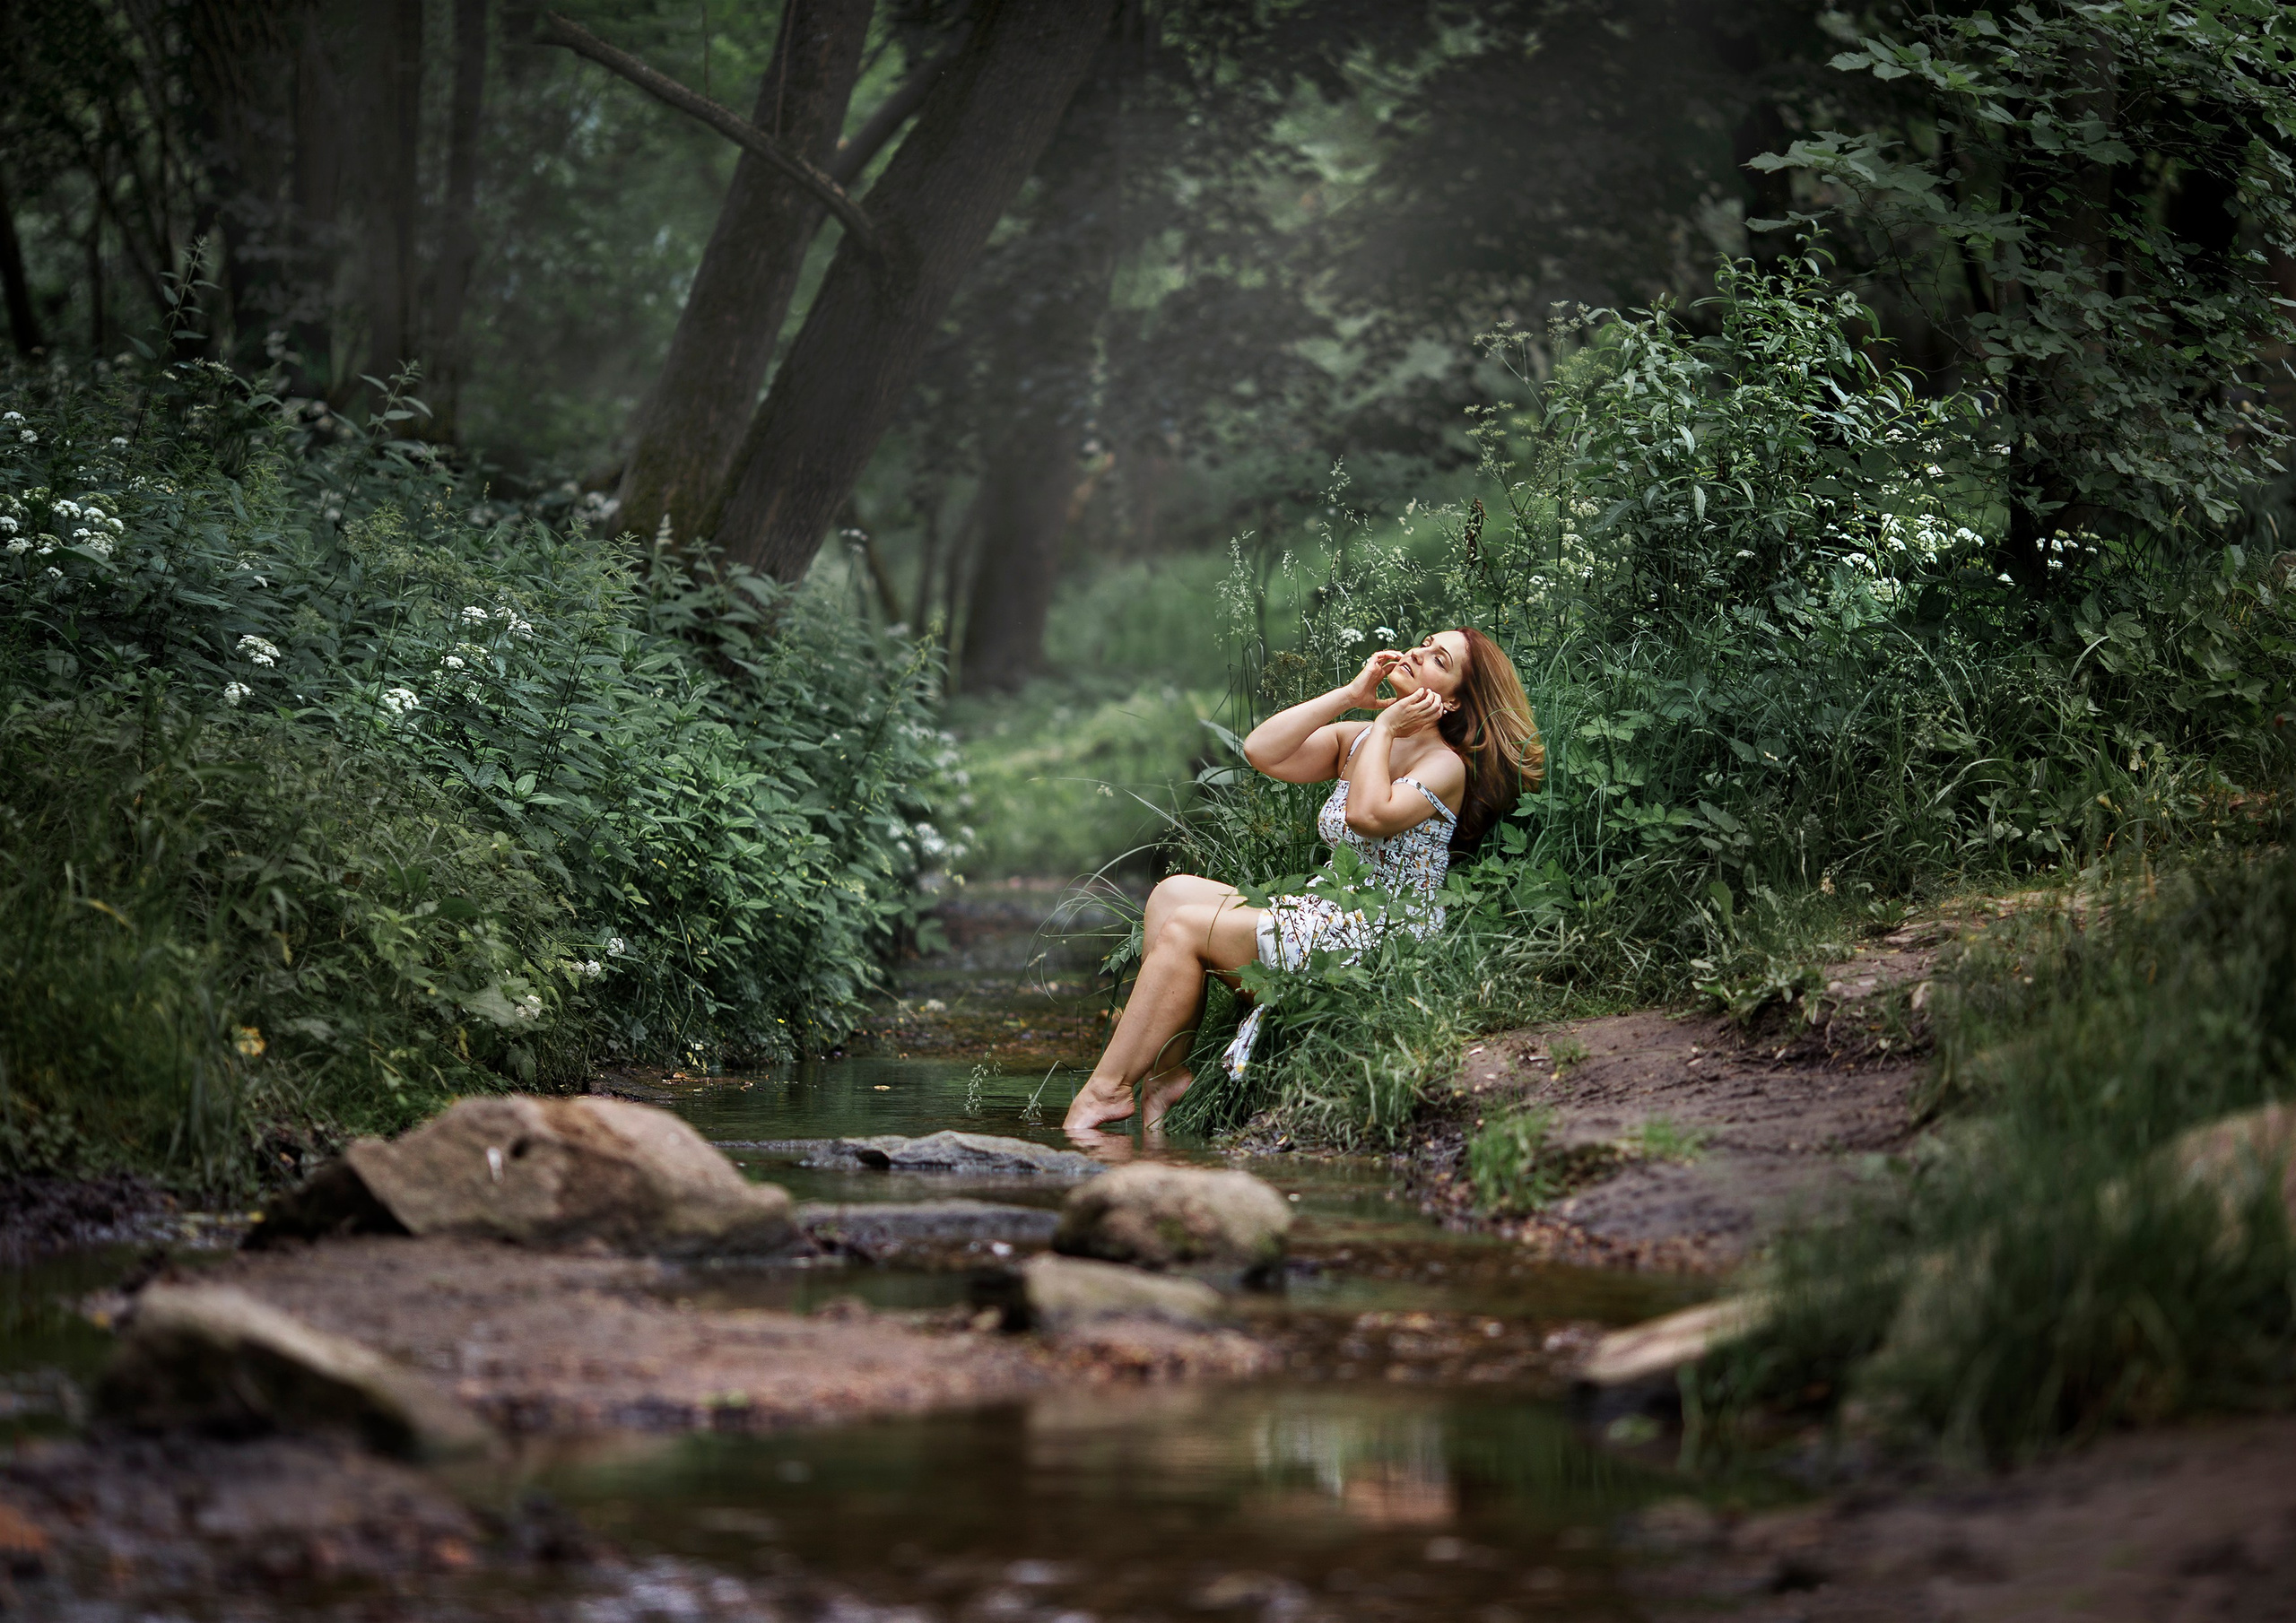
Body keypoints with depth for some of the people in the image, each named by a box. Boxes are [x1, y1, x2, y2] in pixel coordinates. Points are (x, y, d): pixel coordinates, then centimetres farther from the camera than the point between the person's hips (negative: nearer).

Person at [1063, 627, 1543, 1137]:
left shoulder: (1446, 766, -8)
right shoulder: (1356, 740, 14)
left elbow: (1369, 814, -27)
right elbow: (1261, 750, 0)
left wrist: (1385, 728, -12)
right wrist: (1349, 696, -1)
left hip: (1378, 942, -9)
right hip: (1327, 916, 9)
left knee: (1186, 927, -13)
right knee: (1174, 892, -4)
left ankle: (1105, 1091, -9)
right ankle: (1167, 1072, -13)